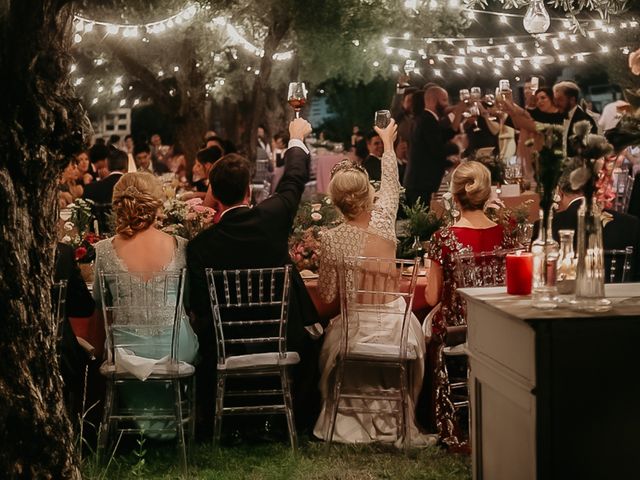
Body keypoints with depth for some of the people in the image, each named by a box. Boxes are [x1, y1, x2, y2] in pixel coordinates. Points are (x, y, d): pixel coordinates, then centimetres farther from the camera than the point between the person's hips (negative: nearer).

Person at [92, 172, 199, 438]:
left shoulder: (105, 251, -12)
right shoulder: (179, 247, -12)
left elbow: (98, 300, 5)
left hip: (129, 350, 0)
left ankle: (145, 417, 50)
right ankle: (166, 419, 50)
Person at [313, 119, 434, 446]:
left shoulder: (331, 240, -13)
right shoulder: (383, 222, -9)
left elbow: (327, 296, -5)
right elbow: (391, 182, 13)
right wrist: (387, 142, 30)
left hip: (354, 326, -1)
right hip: (395, 323, 1)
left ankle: (353, 419, 36)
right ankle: (396, 418, 44)